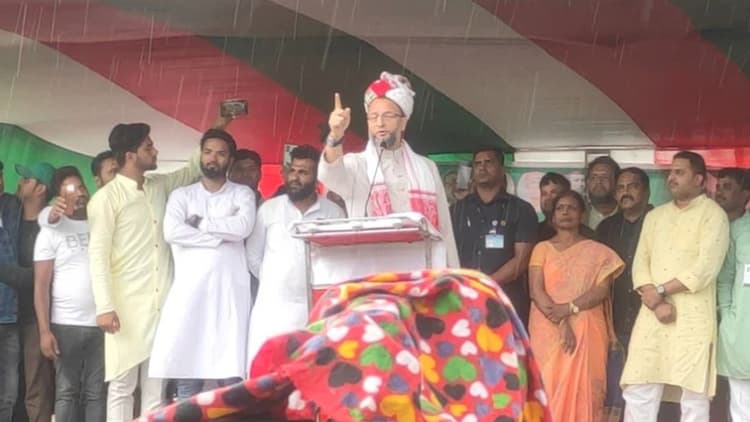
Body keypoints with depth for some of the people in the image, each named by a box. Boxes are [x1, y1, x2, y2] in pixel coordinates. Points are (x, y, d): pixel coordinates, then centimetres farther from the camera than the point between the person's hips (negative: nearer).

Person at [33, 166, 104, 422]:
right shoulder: (51, 232, 3)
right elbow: (41, 285, -1)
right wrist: (44, 330, -10)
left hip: (102, 323, 2)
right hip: (66, 325, -2)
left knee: (97, 392, 3)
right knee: (66, 392, 2)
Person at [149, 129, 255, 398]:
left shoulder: (242, 194, 12)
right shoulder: (182, 195, 14)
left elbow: (243, 227, -8)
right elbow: (171, 232, -5)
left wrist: (200, 223, -2)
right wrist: (221, 237, -6)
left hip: (229, 292, -1)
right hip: (189, 291, 1)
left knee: (231, 375, -5)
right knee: (187, 375, -1)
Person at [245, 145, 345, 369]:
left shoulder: (334, 213, 4)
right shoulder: (268, 209, 6)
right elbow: (253, 255, 11)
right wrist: (273, 282, 13)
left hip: (316, 309, 0)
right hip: (271, 309, 1)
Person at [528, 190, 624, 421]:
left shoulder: (597, 252, 10)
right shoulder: (542, 248, 9)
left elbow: (603, 289, -2)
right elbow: (536, 291, -2)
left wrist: (569, 308, -17)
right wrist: (562, 323, -15)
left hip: (585, 333, 0)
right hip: (548, 332, 0)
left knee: (582, 390, -4)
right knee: (548, 389, -4)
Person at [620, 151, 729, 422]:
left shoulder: (712, 214, -1)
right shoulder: (654, 216, 17)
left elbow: (705, 268, -11)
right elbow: (640, 264, 9)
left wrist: (660, 291, -8)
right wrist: (656, 302, -8)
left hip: (693, 318, -5)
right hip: (651, 316, 5)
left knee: (694, 397, -1)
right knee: (638, 393, 2)